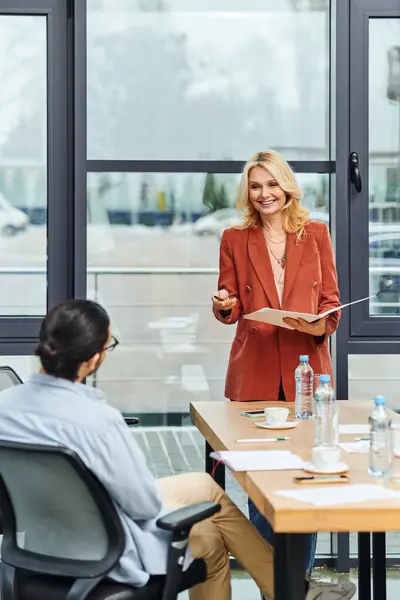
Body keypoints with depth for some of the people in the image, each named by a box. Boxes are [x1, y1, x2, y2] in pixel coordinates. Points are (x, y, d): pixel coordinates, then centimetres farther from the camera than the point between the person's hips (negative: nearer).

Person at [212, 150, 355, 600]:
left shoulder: (315, 233, 7)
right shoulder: (235, 239, 7)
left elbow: (331, 302, 6)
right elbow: (231, 310, 7)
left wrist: (318, 324, -14)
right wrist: (224, 306, -15)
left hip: (306, 369, 0)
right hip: (255, 374, 0)